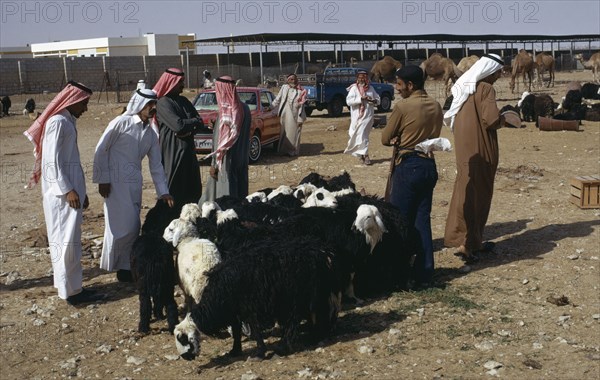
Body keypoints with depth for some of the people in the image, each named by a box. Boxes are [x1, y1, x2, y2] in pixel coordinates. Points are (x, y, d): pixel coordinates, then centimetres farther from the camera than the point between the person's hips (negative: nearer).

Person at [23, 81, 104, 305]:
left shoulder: (68, 122, 15)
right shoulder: (58, 122, -14)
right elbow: (52, 161, -18)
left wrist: (80, 191, 20)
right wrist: (67, 190, -20)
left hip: (71, 189, 9)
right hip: (62, 193, -9)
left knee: (69, 240, 13)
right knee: (67, 241, -4)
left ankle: (71, 286, 20)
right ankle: (71, 291, 2)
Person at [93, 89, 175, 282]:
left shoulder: (151, 134, 11)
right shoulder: (121, 123, -8)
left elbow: (156, 165, 13)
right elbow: (101, 150, -7)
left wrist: (163, 192, 8)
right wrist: (103, 179, -10)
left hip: (135, 183, 6)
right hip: (116, 182, -6)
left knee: (133, 227, 8)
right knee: (124, 225, -8)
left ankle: (126, 267, 20)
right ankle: (117, 265, 13)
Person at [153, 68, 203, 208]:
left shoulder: (183, 101, 15)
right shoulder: (163, 103, -10)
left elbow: (199, 123, 8)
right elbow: (178, 125, -20)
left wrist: (188, 130, -13)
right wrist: (194, 121, -2)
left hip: (188, 151, 8)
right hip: (172, 153, -8)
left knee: (193, 190, 8)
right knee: (175, 190, -4)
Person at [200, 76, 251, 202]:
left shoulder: (226, 112, -18)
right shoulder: (244, 108, 4)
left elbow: (222, 141, -18)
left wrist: (214, 164, -12)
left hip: (227, 161, -8)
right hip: (241, 159, 8)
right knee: (239, 191, 14)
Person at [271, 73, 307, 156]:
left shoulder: (300, 91, -1)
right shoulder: (284, 88, 7)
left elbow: (301, 106, -2)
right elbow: (277, 99, 14)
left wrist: (300, 119, -5)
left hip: (294, 116, -3)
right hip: (284, 114, 3)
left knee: (293, 133, 1)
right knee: (284, 132, 7)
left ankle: (293, 151, 13)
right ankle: (284, 150, 18)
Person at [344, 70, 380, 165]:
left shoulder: (370, 88, 11)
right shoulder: (354, 88, -4)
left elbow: (378, 99, 17)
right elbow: (348, 101, -16)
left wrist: (374, 101, -6)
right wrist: (361, 98, -20)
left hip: (368, 116, 4)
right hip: (358, 117, -4)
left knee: (363, 135, 10)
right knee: (361, 135, -7)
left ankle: (360, 153, 23)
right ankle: (365, 155, -3)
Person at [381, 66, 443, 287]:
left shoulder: (403, 107, -13)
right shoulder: (436, 106, 7)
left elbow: (385, 139, -6)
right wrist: (409, 139, 4)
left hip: (407, 166, -6)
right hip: (429, 165, 6)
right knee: (422, 221, 10)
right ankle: (424, 274, 13)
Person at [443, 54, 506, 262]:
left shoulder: (463, 87, 11)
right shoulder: (486, 89, -13)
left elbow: (450, 118, 16)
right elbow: (491, 120, -22)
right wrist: (505, 118, -2)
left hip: (464, 147, 8)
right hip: (480, 149, -8)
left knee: (467, 190, 13)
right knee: (479, 193, 0)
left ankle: (473, 241, 20)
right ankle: (467, 242, -3)